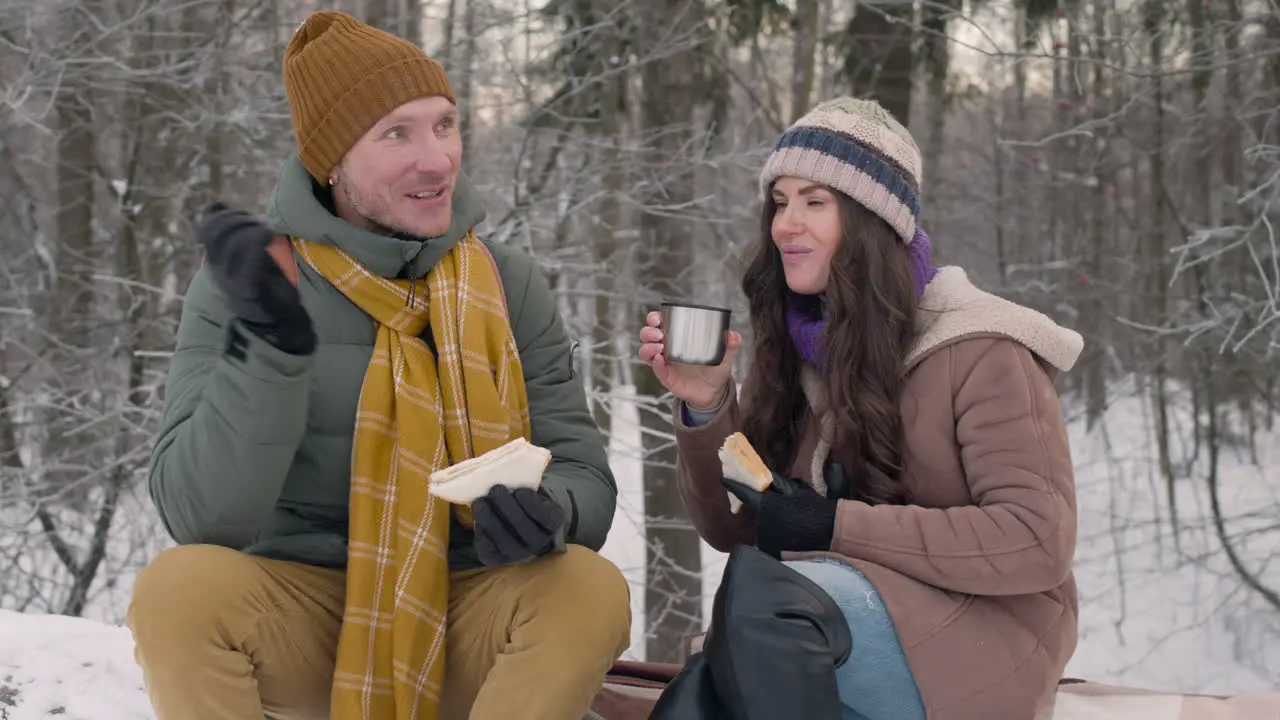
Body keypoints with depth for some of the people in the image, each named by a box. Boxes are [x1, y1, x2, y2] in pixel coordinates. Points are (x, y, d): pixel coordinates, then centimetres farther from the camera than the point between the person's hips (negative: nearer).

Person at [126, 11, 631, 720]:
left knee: (592, 591, -28)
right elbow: (202, 517, -16)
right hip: (300, 609, -1)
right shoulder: (246, 280, -7)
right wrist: (271, 344, -30)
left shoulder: (508, 283, 0)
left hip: (466, 614, 2)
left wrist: (547, 510, -25)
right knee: (178, 588, -31)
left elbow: (584, 475, -1)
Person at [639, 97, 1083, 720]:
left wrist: (837, 526, -19)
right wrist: (705, 410, -8)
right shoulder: (796, 348, 9)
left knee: (759, 586, -32)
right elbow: (733, 530, 11)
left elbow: (1038, 542, -16)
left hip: (985, 642, -3)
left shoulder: (976, 352, -8)